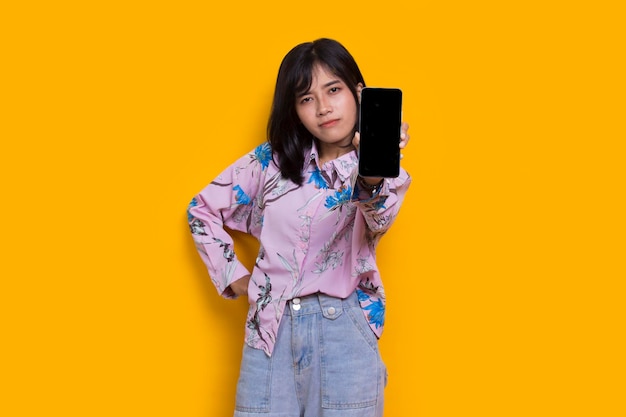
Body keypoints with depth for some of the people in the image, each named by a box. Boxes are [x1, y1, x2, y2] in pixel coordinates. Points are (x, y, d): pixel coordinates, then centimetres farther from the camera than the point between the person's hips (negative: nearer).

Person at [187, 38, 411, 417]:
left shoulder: (383, 173, -1)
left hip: (345, 334, -2)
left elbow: (379, 220, -24)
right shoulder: (271, 161, 7)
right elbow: (203, 209, 16)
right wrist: (234, 276, 7)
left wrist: (373, 175, -45)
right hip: (272, 331, 2)